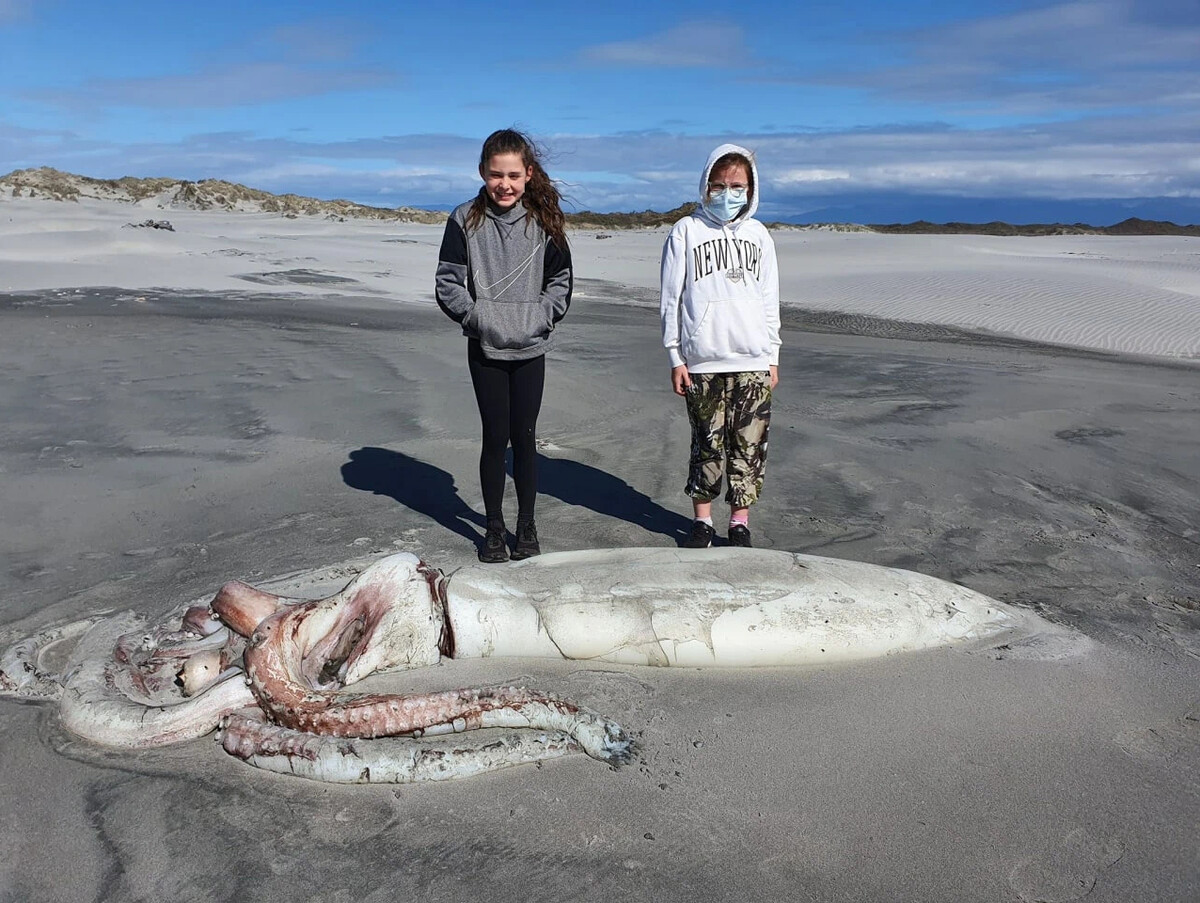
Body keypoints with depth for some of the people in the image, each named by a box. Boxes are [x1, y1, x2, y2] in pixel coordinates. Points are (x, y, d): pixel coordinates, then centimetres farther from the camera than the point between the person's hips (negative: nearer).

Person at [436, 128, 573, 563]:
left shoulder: (544, 221, 0)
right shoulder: (465, 220, -3)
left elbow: (561, 280, 7)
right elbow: (448, 283, -2)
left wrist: (541, 318, -4)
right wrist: (476, 318, -10)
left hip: (530, 348, 1)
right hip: (486, 349, -1)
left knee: (524, 437, 6)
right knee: (495, 438, 4)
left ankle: (526, 527, 21)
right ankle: (494, 527, 19)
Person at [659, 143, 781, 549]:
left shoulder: (758, 234, 13)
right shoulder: (686, 231, 4)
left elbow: (770, 299, 16)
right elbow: (670, 299, 3)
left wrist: (772, 356, 12)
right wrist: (675, 356, -2)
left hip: (754, 362, 3)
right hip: (702, 362, -2)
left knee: (750, 446, 3)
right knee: (707, 444, 3)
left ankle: (740, 523, 15)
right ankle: (702, 520, 18)